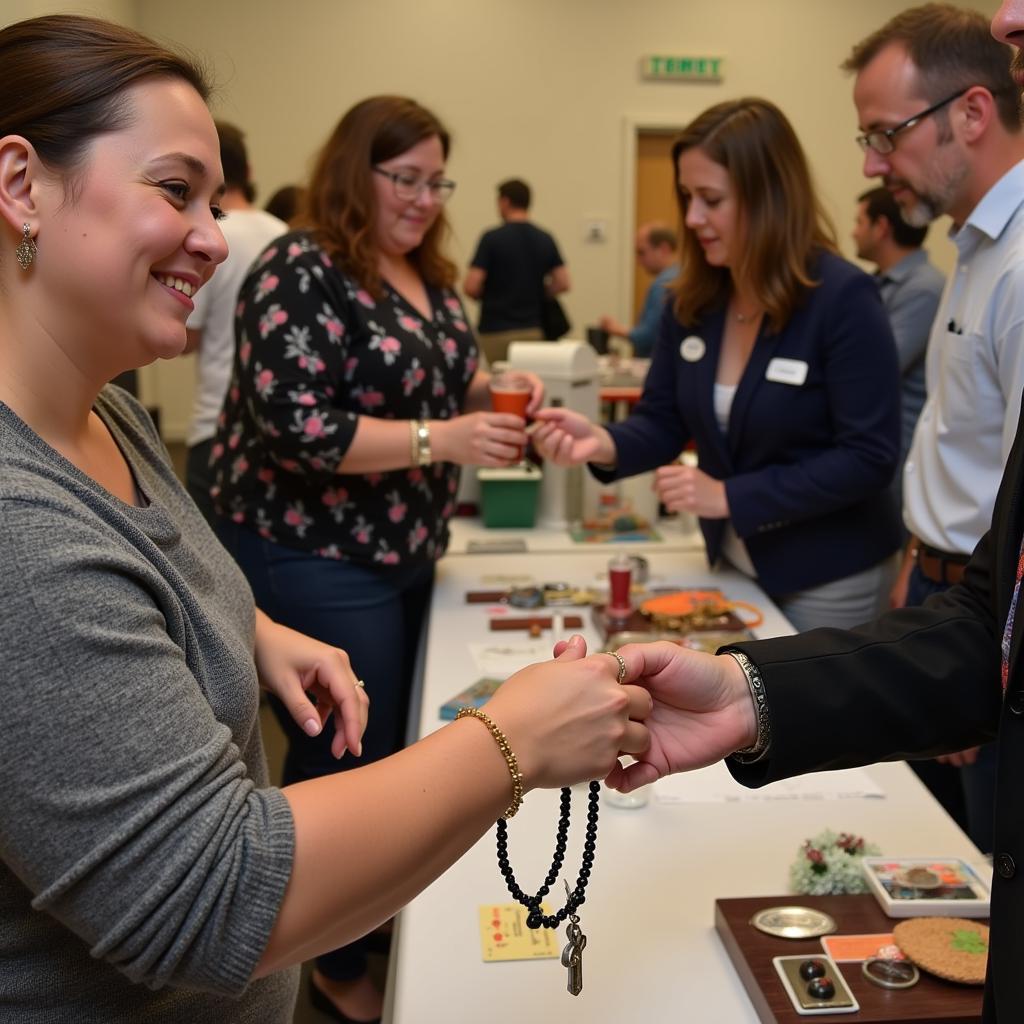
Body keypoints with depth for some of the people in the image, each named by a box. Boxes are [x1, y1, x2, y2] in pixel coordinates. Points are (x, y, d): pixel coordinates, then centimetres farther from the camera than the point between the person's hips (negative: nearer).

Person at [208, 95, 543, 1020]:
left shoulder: (429, 276, 9)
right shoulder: (301, 272, -17)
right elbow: (293, 427, -24)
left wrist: (495, 393, -1)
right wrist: (440, 439, -28)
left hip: (406, 554, 9)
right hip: (311, 561, -8)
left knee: (397, 748, 20)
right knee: (345, 767, 4)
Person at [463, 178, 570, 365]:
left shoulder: (492, 238, -8)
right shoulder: (545, 240, 6)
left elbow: (471, 287, -13)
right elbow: (563, 284, 2)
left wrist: (489, 294, 9)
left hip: (496, 332, -5)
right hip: (532, 330, 5)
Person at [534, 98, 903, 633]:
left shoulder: (843, 298, -20)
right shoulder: (694, 299, -2)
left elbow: (868, 458, -22)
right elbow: (663, 421, 1)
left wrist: (729, 496, -26)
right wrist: (603, 443, -21)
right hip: (732, 566, 6)